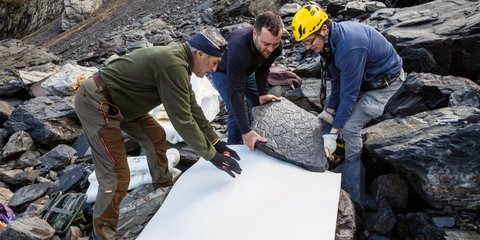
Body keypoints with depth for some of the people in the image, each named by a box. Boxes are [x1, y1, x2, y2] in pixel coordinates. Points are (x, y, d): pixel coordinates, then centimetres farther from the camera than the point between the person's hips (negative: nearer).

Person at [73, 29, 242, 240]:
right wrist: (211, 155, -16)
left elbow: (191, 108, 12)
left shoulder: (178, 59, 5)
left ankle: (163, 182, 39)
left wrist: (215, 142, 12)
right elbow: (182, 119, -25)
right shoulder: (173, 65, -26)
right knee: (117, 176, -7)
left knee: (156, 136, 17)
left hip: (116, 100, 10)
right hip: (96, 104, -10)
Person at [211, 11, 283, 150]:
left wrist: (263, 93, -25)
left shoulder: (275, 46, -28)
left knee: (261, 104, 6)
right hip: (223, 71, -6)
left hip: (246, 69, 6)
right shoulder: (238, 48, -46)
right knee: (235, 111, -20)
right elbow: (235, 92, -46)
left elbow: (263, 69, -9)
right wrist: (246, 132, -48)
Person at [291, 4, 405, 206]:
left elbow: (349, 93, -31)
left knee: (350, 127, -15)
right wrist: (329, 110, -1)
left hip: (386, 81, -9)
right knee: (327, 114, 13)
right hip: (361, 76, 9)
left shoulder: (349, 46, -35)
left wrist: (333, 132, -25)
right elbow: (337, 79, 1)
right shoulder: (331, 39, -8)